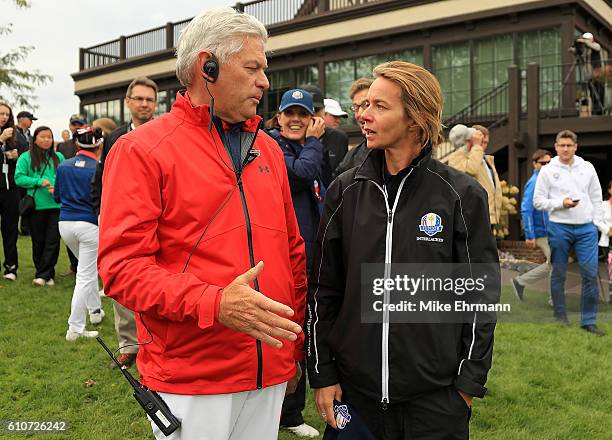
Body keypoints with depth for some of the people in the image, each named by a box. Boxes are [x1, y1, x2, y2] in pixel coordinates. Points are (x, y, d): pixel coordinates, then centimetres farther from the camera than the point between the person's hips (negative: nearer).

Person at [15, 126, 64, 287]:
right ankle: (47, 274, 19)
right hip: (36, 206, -1)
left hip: (56, 205, 1)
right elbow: (19, 178, -3)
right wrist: (38, 182, -14)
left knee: (53, 240, -3)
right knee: (38, 241, 6)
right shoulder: (26, 157, 5)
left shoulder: (59, 157, 12)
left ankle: (43, 275, 3)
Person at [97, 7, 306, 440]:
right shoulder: (141, 150, -7)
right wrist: (214, 303, -26)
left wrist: (297, 346, 14)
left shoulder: (268, 149, 10)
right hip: (188, 381, -5)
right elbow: (123, 266, -14)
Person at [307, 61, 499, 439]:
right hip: (354, 389, 2)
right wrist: (322, 373, 2)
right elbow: (323, 288, 4)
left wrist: (470, 380, -3)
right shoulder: (345, 191, 0)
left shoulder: (462, 195, -6)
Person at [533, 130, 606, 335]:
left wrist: (598, 223, 3)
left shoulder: (587, 168, 9)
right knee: (559, 274, 7)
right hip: (559, 228, -2)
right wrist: (561, 203, -14)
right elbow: (538, 201, -1)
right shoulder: (547, 170, 2)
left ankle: (589, 320, 7)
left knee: (590, 273, -3)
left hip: (586, 228, 2)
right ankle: (560, 316, 20)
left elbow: (596, 198, 11)